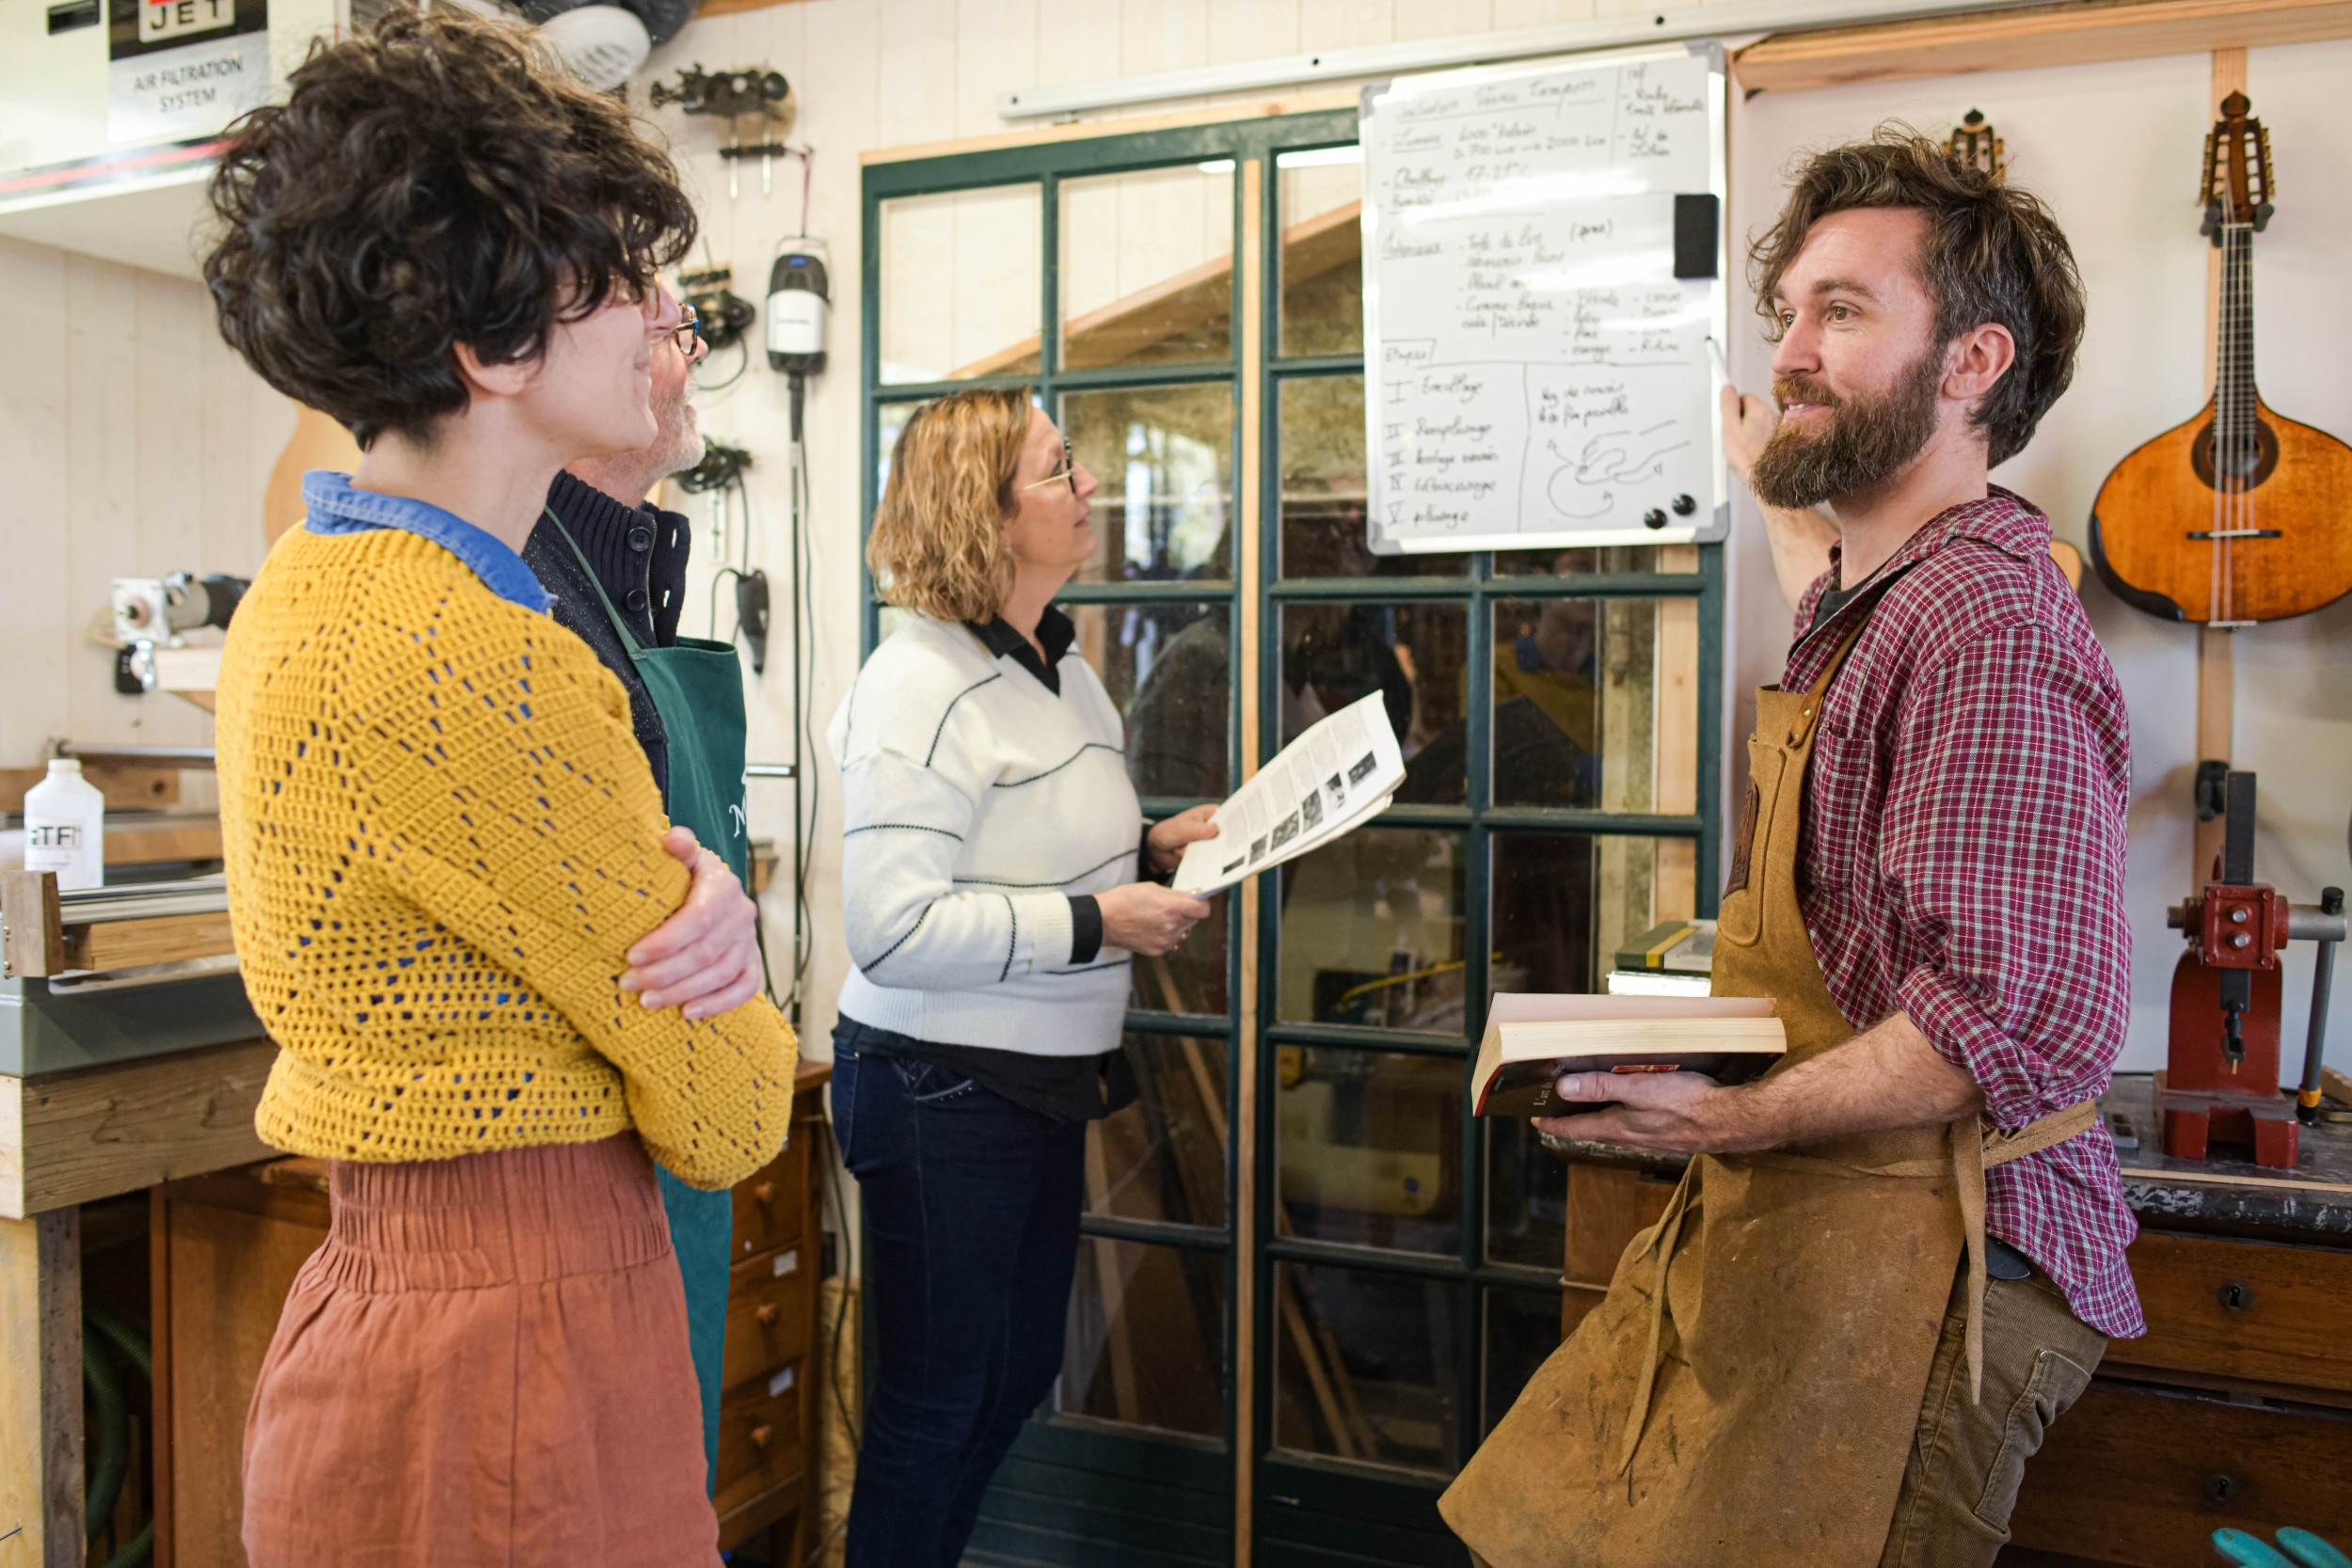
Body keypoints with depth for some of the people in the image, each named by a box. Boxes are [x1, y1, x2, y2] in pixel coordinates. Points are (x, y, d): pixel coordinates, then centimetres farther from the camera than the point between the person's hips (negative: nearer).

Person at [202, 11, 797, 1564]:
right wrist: (728, 1019, 7)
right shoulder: (472, 662, -26)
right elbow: (724, 1112, -17)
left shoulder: (313, 581, 6)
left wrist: (674, 898, -8)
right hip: (520, 1346, -9)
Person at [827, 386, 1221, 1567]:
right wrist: (1096, 922, -25)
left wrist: (1151, 844, 5)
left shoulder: (1061, 667, 10)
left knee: (1018, 1377, 22)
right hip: (940, 1089, -9)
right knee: (938, 1401, 7)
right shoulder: (920, 685, -20)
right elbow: (892, 929, -28)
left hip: (1043, 1076, 9)